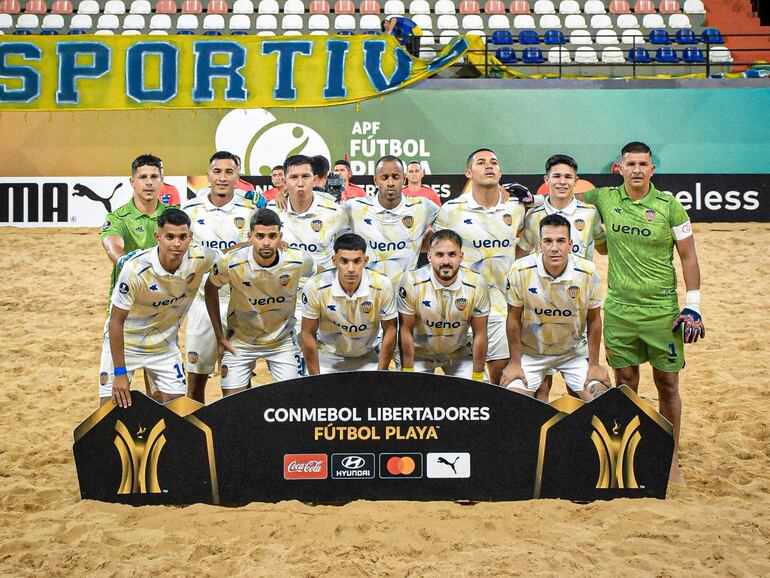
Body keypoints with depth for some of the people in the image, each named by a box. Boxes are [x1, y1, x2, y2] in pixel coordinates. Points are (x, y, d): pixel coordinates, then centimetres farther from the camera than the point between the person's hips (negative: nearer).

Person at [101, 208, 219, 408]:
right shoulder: (135, 268, -31)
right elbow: (116, 321, -22)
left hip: (165, 344, 4)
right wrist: (120, 372, -20)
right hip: (124, 341, -3)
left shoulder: (200, 258, -22)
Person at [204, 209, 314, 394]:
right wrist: (219, 336, -1)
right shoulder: (232, 264, -23)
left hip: (283, 340, 1)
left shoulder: (298, 261, -21)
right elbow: (210, 288, -2)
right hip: (240, 341, 0)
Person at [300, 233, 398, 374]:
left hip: (367, 359, 1)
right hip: (327, 357, -1)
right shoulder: (315, 287, -21)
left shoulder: (382, 285, -19)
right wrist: (316, 378, -10)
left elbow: (389, 330, -7)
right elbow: (308, 334, -11)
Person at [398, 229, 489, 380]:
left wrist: (477, 378, -8)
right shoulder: (412, 282, -23)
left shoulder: (476, 285, -20)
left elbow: (480, 334, -11)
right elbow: (406, 331, -14)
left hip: (459, 353, 1)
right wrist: (407, 373, -13)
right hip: (419, 353, -1)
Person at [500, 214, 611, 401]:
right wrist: (515, 362, -4)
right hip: (531, 352, -1)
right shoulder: (520, 271, -18)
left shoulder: (588, 273, -16)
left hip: (574, 352, 1)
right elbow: (514, 318, -7)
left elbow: (594, 320, -3)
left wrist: (594, 364, 0)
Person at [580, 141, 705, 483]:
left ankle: (670, 459, 15)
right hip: (618, 308, 2)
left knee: (667, 383, 3)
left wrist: (693, 306, -5)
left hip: (662, 309, -2)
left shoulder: (669, 206, -4)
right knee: (625, 383, 8)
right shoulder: (605, 199, 2)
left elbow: (688, 257, 1)